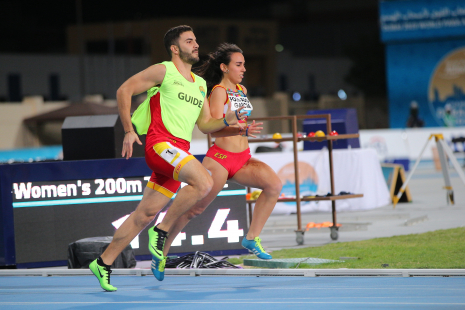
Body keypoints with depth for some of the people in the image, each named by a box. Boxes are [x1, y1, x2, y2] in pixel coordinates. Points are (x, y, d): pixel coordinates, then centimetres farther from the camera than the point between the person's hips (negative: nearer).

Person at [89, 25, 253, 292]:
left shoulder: (200, 84, 22)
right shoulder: (164, 71, 1)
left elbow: (205, 125, 24)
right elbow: (124, 90, 1)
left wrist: (227, 120, 3)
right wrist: (129, 130, -6)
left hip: (179, 153, 7)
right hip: (161, 143, -7)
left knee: (145, 215, 6)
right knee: (204, 183, -27)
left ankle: (103, 264, 15)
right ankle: (162, 231, -13)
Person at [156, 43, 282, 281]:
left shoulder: (242, 91, 14)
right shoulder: (219, 91, -10)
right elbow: (216, 128, -21)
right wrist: (242, 129, -31)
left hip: (243, 159, 7)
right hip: (220, 158, -7)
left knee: (274, 185, -15)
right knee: (194, 207, -6)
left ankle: (252, 238, -9)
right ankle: (161, 250, 8)